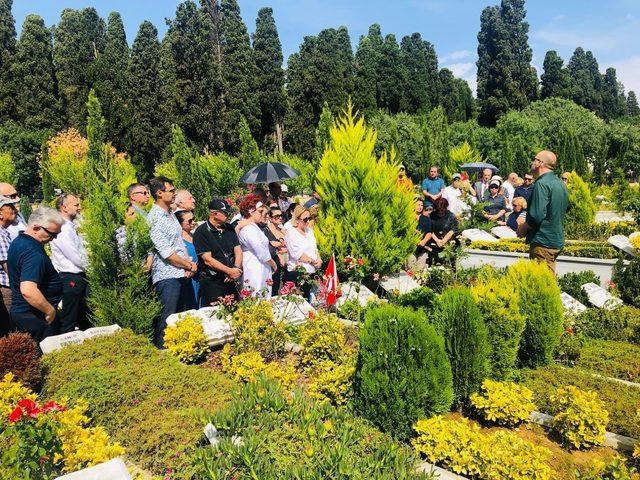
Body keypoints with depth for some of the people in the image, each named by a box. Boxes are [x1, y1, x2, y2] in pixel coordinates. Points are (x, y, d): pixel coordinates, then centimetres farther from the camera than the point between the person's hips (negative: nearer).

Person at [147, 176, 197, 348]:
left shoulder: (171, 213, 14)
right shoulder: (154, 219, -13)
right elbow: (166, 252, -18)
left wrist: (189, 264, 0)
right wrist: (189, 265, -9)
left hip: (183, 274, 9)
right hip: (167, 276, -9)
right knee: (167, 321, -2)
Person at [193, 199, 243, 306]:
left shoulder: (229, 228, 12)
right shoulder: (201, 232, -8)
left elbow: (238, 250, 9)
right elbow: (208, 260, -13)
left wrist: (236, 269, -10)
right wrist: (230, 271, -15)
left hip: (231, 281, 6)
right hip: (212, 283, -6)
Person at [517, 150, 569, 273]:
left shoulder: (542, 184, -17)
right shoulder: (561, 184, 13)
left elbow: (537, 216, -25)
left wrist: (523, 228, -7)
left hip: (543, 243, -10)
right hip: (557, 240, 10)